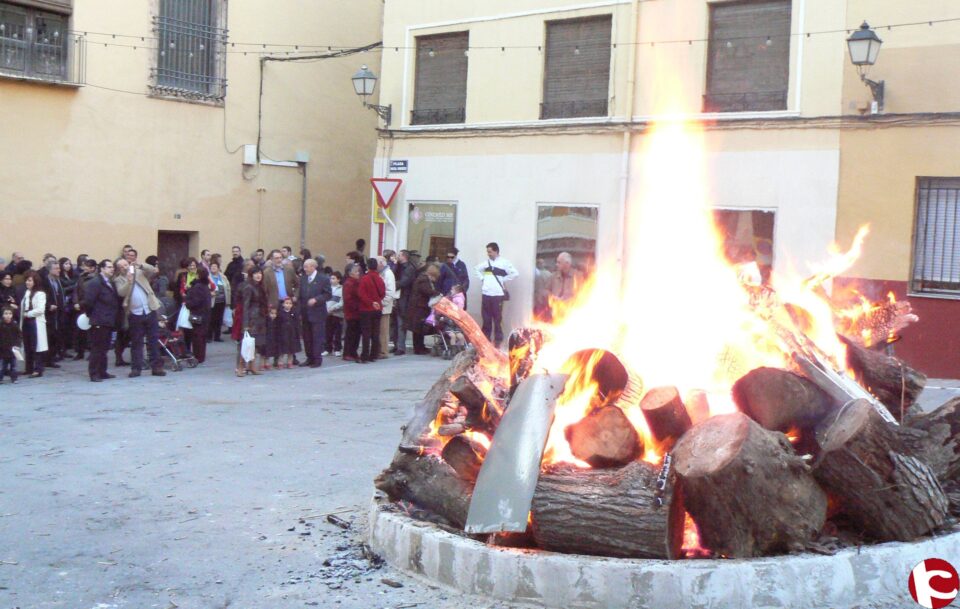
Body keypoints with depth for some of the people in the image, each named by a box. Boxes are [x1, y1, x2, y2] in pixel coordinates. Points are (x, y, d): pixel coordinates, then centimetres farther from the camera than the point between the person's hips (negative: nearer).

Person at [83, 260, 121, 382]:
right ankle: (94, 374, 0)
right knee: (97, 348, -4)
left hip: (108, 322, 9)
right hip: (99, 322, -9)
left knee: (104, 348, 14)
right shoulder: (94, 283, -11)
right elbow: (88, 301, -16)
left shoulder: (110, 284, 16)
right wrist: (92, 315, -7)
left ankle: (102, 372, 21)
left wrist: (115, 317, 11)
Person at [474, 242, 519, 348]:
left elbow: (515, 273, -10)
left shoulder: (504, 262, -3)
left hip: (497, 294, -5)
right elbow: (476, 269, 28)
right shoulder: (486, 262, 12)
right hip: (486, 294, 5)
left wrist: (503, 280, -7)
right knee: (486, 319, 10)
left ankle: (498, 341, 5)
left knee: (497, 319, -1)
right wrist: (482, 278, 13)